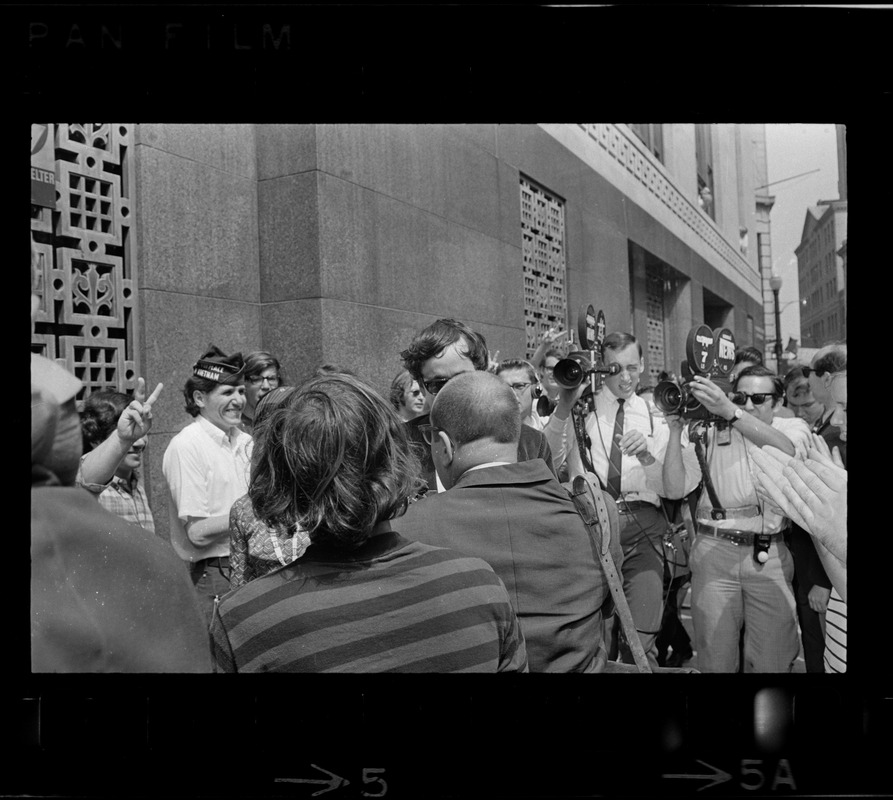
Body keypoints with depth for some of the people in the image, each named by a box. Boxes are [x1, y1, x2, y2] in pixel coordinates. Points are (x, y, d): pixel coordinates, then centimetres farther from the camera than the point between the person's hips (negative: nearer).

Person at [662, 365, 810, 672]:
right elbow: (675, 489, -1)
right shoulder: (709, 434, 5)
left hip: (770, 557, 0)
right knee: (715, 659, 4)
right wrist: (675, 430, -11)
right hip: (714, 553, 0)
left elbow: (786, 452, -21)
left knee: (772, 661, 5)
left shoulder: (792, 427, 4)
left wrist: (730, 412, -33)